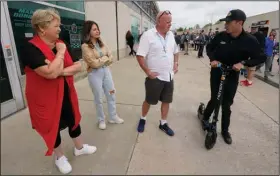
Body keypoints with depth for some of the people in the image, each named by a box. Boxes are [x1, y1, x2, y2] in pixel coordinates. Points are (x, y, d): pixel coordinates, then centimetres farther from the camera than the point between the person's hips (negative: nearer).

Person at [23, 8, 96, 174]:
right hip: (45, 98, -6)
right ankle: (60, 157, 39)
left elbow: (78, 66, -3)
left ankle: (79, 147, 44)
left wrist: (63, 71, -21)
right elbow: (51, 73, -33)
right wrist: (61, 52, -22)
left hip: (66, 93, 6)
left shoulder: (62, 44, 1)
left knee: (74, 120, 19)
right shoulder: (32, 48, -20)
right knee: (53, 127, 14)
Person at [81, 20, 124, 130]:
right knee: (99, 98, 7)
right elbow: (94, 63, -19)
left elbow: (111, 58, 4)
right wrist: (105, 58, -5)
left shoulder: (101, 43, 7)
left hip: (106, 71, 6)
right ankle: (101, 120, 28)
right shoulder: (85, 46, -12)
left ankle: (113, 117, 30)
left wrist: (101, 61, -11)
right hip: (95, 74, -6)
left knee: (111, 94, 12)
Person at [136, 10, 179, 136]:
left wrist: (176, 64, 7)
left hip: (169, 76, 6)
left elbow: (175, 51, 21)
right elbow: (140, 56, -15)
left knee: (166, 101, 14)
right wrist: (148, 72, -17)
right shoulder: (148, 35, -13)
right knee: (149, 101, 10)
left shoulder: (171, 35, 7)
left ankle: (163, 123, 33)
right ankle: (142, 119, 36)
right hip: (155, 77, -5)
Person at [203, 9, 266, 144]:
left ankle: (225, 130, 25)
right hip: (216, 73, 0)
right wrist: (212, 59, -13)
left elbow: (261, 58, -5)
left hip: (232, 76, 0)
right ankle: (205, 118, 33)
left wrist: (243, 63, -22)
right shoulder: (221, 36, -8)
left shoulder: (250, 41, -11)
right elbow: (209, 47, 6)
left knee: (226, 104, 6)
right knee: (214, 99, 4)